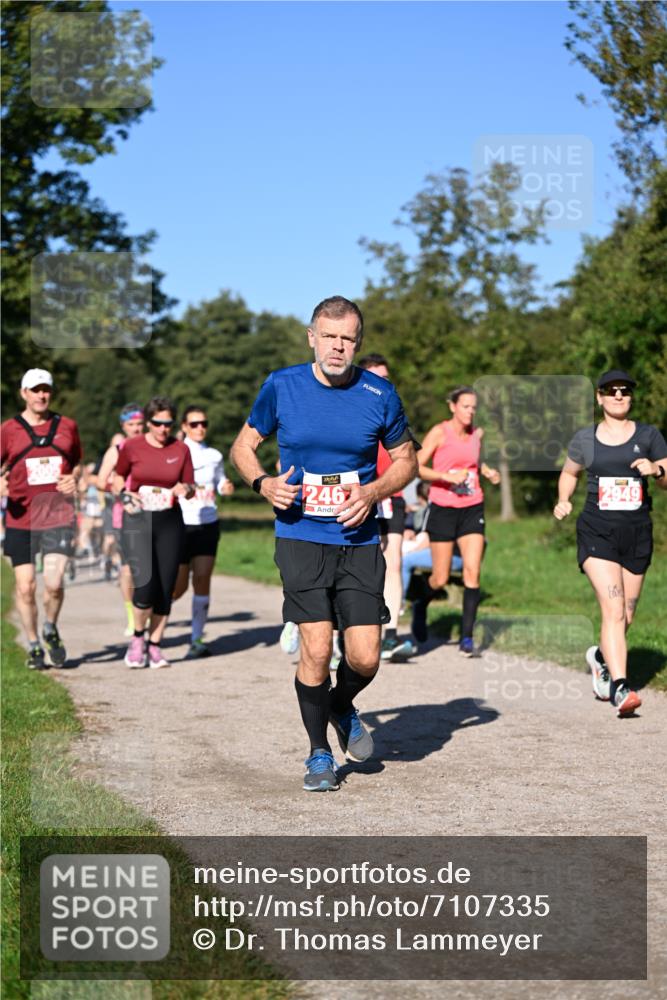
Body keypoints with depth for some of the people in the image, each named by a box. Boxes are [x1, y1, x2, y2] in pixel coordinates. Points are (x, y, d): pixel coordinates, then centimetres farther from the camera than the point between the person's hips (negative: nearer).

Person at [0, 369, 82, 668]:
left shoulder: (67, 426, 8)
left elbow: (77, 463, 22)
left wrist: (73, 479, 1)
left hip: (59, 516, 0)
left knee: (54, 583, -13)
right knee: (25, 587, 1)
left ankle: (51, 629, 18)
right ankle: (34, 646, 20)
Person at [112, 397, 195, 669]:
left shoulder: (181, 450, 3)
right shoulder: (131, 447, -2)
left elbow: (191, 487, 10)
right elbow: (118, 477, 13)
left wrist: (185, 489, -13)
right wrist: (124, 495, -6)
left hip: (170, 523, 2)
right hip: (137, 520, -2)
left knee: (165, 588, 1)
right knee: (145, 584, -16)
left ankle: (154, 647, 15)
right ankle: (137, 638, 9)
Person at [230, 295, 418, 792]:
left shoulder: (380, 394, 0)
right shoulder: (281, 386, -1)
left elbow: (406, 460, 12)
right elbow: (243, 444, 12)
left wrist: (373, 492, -7)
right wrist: (263, 483, -8)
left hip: (359, 541, 1)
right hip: (301, 538, -1)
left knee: (365, 658, -5)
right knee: (316, 650, -9)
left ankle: (343, 708, 31)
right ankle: (320, 754, 13)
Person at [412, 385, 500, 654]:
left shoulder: (477, 433, 7)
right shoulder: (439, 432, -7)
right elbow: (417, 468, -11)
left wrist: (487, 471, 7)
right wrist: (447, 476, -23)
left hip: (472, 509, 3)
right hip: (443, 508, -3)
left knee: (472, 571, -10)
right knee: (440, 579, 1)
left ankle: (467, 636, -7)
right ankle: (420, 606, 35)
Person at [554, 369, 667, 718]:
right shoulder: (585, 439, 6)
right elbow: (569, 473, 21)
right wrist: (563, 501, 2)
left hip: (637, 533, 2)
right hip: (596, 532, -2)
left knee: (625, 617, 10)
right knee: (613, 610, -18)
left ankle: (601, 657, 40)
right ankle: (619, 688, -22)